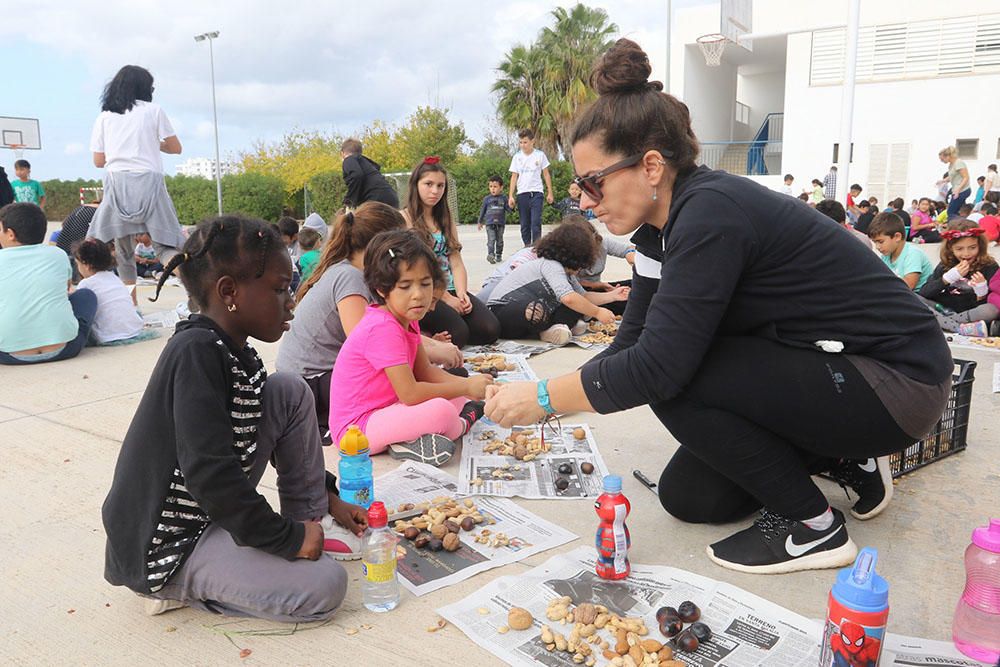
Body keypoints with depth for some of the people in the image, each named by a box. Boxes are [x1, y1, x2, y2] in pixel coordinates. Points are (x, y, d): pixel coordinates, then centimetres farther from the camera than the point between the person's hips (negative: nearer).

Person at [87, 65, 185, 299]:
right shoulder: (153, 111, 9)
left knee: (123, 249, 10)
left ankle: (131, 305, 10)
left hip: (116, 181, 2)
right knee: (164, 245, -5)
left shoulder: (104, 117, 14)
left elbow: (98, 161, 15)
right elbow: (175, 148, 13)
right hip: (148, 181, -2)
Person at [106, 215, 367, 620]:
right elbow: (209, 471, -32)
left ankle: (310, 522, 8)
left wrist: (327, 494, 14)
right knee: (324, 587, -21)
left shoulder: (238, 355, 3)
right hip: (162, 545, -9)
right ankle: (181, 586, -2)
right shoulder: (197, 352, -25)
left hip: (213, 507, 9)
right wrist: (286, 539, -22)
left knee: (290, 391, 0)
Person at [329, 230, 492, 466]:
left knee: (458, 397, 14)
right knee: (442, 411, -29)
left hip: (384, 409, 10)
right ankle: (464, 423, 5)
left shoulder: (407, 318, 6)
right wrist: (466, 387, -16)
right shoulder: (382, 329, -24)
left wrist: (467, 384, -7)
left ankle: (409, 441, -5)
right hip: (356, 428, -10)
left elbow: (425, 371, 10)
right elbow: (410, 393, -26)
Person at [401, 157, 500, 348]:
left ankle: (431, 331, 7)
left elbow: (456, 263, 10)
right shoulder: (404, 218, -2)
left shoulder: (446, 219, 19)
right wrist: (448, 299, -14)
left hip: (450, 289, 7)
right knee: (457, 334, -29)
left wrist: (462, 294, -9)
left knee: (490, 329, -15)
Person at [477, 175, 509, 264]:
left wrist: (511, 206, -18)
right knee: (491, 239, -13)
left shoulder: (503, 198, 3)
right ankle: (490, 254, -21)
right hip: (490, 223, -2)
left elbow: (508, 208, 5)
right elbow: (482, 210, 11)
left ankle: (499, 255, 21)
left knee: (499, 240, 10)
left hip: (500, 223, 2)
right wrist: (480, 222, 16)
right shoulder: (487, 199, 3)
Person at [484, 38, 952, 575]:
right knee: (687, 497, 6)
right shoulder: (676, 216, 2)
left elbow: (659, 363, -32)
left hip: (897, 384, -9)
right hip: (830, 369, 9)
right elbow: (635, 338, 4)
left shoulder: (711, 212, -27)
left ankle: (811, 527, -6)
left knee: (675, 378, -24)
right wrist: (548, 397, -4)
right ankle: (846, 458, 18)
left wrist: (544, 398, -21)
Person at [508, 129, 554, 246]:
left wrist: (550, 193, 5)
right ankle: (527, 246, 14)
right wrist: (510, 196, 1)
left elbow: (546, 174, 7)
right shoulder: (517, 156, 6)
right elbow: (514, 176, 7)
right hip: (522, 194, 2)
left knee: (536, 223, -12)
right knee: (524, 224, 5)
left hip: (536, 193, -2)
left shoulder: (539, 155, 2)